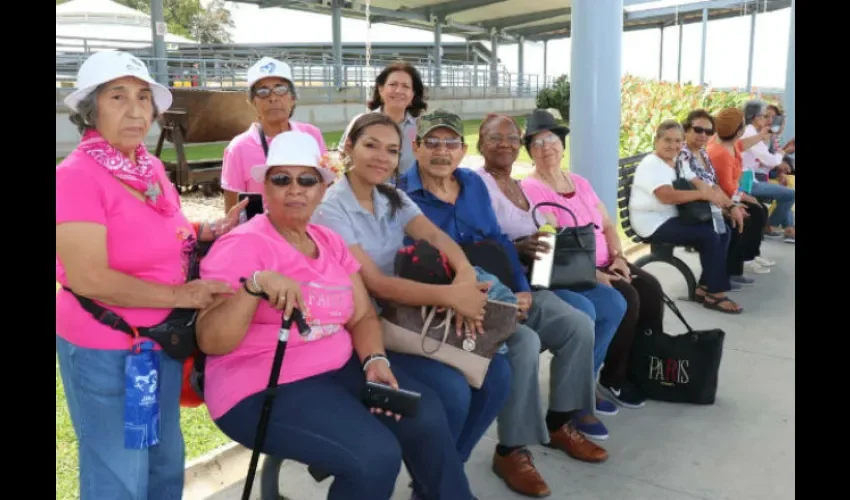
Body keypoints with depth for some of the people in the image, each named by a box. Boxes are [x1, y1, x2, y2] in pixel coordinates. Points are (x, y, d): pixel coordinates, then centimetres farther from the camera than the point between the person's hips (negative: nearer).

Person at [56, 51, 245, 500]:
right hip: (105, 350, -7)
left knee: (167, 463, 22)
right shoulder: (76, 176, -19)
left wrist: (209, 231, -2)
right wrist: (181, 295, -21)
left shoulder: (151, 168, 4)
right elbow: (88, 278, -25)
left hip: (163, 341, 8)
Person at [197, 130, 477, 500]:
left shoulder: (329, 241, 11)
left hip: (338, 369, 7)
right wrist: (255, 285, -33)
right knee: (375, 456, -22)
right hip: (263, 388, -7)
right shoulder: (241, 246, -11)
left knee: (427, 416, -7)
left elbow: (362, 316, 9)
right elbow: (210, 342, -19)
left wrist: (376, 361, -9)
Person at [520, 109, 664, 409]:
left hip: (605, 264, 7)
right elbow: (549, 248, -18)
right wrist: (592, 274, -23)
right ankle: (613, 377, -6)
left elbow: (607, 225, 15)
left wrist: (618, 257, -4)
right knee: (626, 298, -24)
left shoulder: (579, 182, 15)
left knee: (651, 288, -13)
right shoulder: (530, 190, -10)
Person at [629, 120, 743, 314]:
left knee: (723, 230, -2)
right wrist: (703, 195, -24)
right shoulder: (651, 165, -16)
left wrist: (712, 194, -16)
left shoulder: (679, 163, 15)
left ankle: (705, 287, 1)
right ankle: (715, 293, -9)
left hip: (674, 217, 10)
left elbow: (699, 184, 7)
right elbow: (668, 196, -29)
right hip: (653, 223, -10)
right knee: (710, 236, -20)